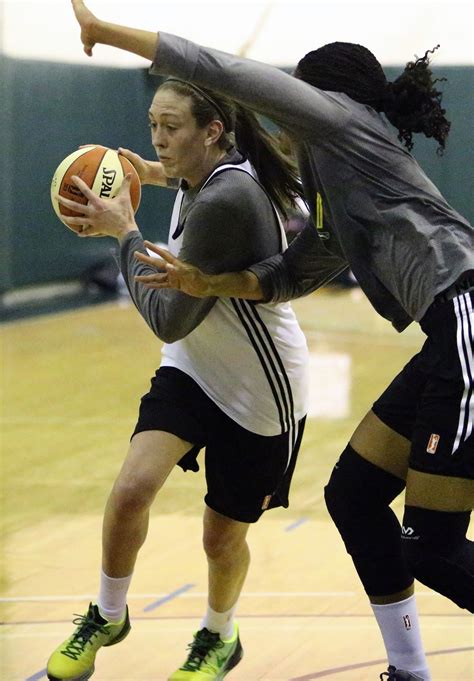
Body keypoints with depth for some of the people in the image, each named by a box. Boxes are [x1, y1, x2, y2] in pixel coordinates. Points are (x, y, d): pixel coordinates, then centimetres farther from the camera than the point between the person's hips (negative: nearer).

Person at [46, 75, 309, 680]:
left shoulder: (224, 201, -31)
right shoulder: (203, 178, -4)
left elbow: (169, 319, -26)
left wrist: (124, 232, -18)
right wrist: (163, 175, 15)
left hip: (258, 392, -7)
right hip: (195, 368, 7)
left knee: (223, 537, 9)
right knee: (131, 489, -13)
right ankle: (107, 617, 11)